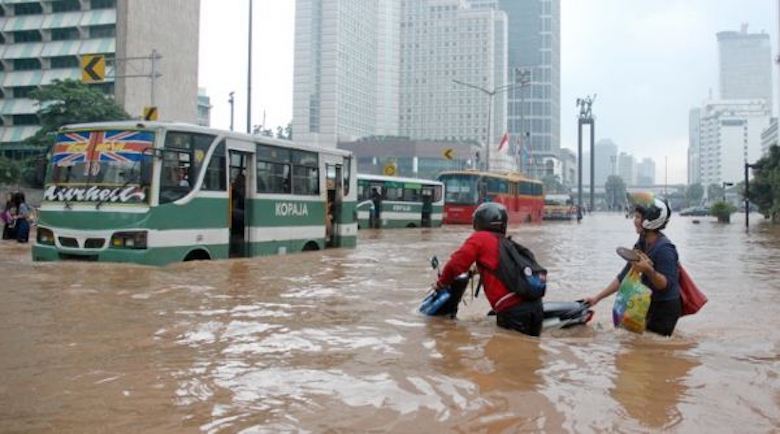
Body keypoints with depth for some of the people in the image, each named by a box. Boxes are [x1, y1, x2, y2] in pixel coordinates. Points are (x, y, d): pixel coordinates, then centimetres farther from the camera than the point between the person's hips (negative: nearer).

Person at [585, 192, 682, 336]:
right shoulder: (641, 245, 6)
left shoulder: (664, 248, -20)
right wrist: (597, 298, 7)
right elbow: (623, 277, 10)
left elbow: (666, 285, -22)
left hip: (664, 310, -8)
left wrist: (649, 270, -40)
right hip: (647, 307, 8)